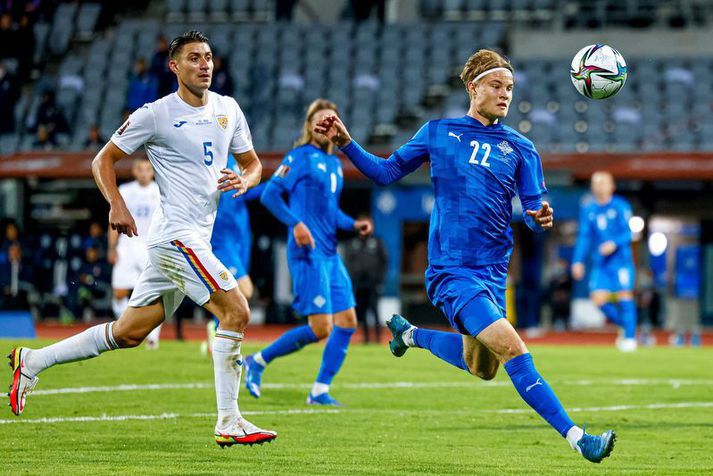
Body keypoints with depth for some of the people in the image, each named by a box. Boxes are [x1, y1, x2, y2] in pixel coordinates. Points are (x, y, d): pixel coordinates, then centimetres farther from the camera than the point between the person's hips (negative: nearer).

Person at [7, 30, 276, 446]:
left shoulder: (228, 110, 12)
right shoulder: (156, 115, -6)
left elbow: (253, 163, 21)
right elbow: (104, 159, 2)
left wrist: (244, 181, -2)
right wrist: (117, 205, -12)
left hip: (196, 238, 7)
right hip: (177, 236, -7)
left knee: (129, 333, 11)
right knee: (237, 311, -17)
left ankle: (32, 361, 22)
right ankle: (229, 423, -13)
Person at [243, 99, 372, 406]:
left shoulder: (334, 163, 19)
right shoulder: (300, 157, -5)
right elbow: (269, 194, -11)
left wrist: (353, 224, 10)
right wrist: (296, 223, -23)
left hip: (330, 254, 9)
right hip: (308, 253, -9)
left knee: (347, 322, 2)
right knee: (320, 329, -12)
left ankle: (320, 392, 8)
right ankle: (258, 362, 4)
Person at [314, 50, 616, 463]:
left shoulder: (520, 149, 7)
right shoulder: (438, 132, 4)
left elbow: (535, 213, 2)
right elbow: (386, 172, 10)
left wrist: (542, 218, -21)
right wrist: (347, 144, -3)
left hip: (493, 272, 5)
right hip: (452, 270, -5)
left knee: (482, 369, 15)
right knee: (513, 350, -21)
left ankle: (411, 334, 40)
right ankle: (576, 437, -23)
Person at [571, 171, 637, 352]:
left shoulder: (621, 206, -3)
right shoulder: (588, 210, 9)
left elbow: (628, 233, -7)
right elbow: (584, 237, 12)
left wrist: (614, 244, -23)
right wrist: (578, 261, 5)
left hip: (621, 260, -4)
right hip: (599, 263, 4)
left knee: (624, 295, -11)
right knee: (598, 299, -7)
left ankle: (630, 337, -4)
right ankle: (624, 324, 15)